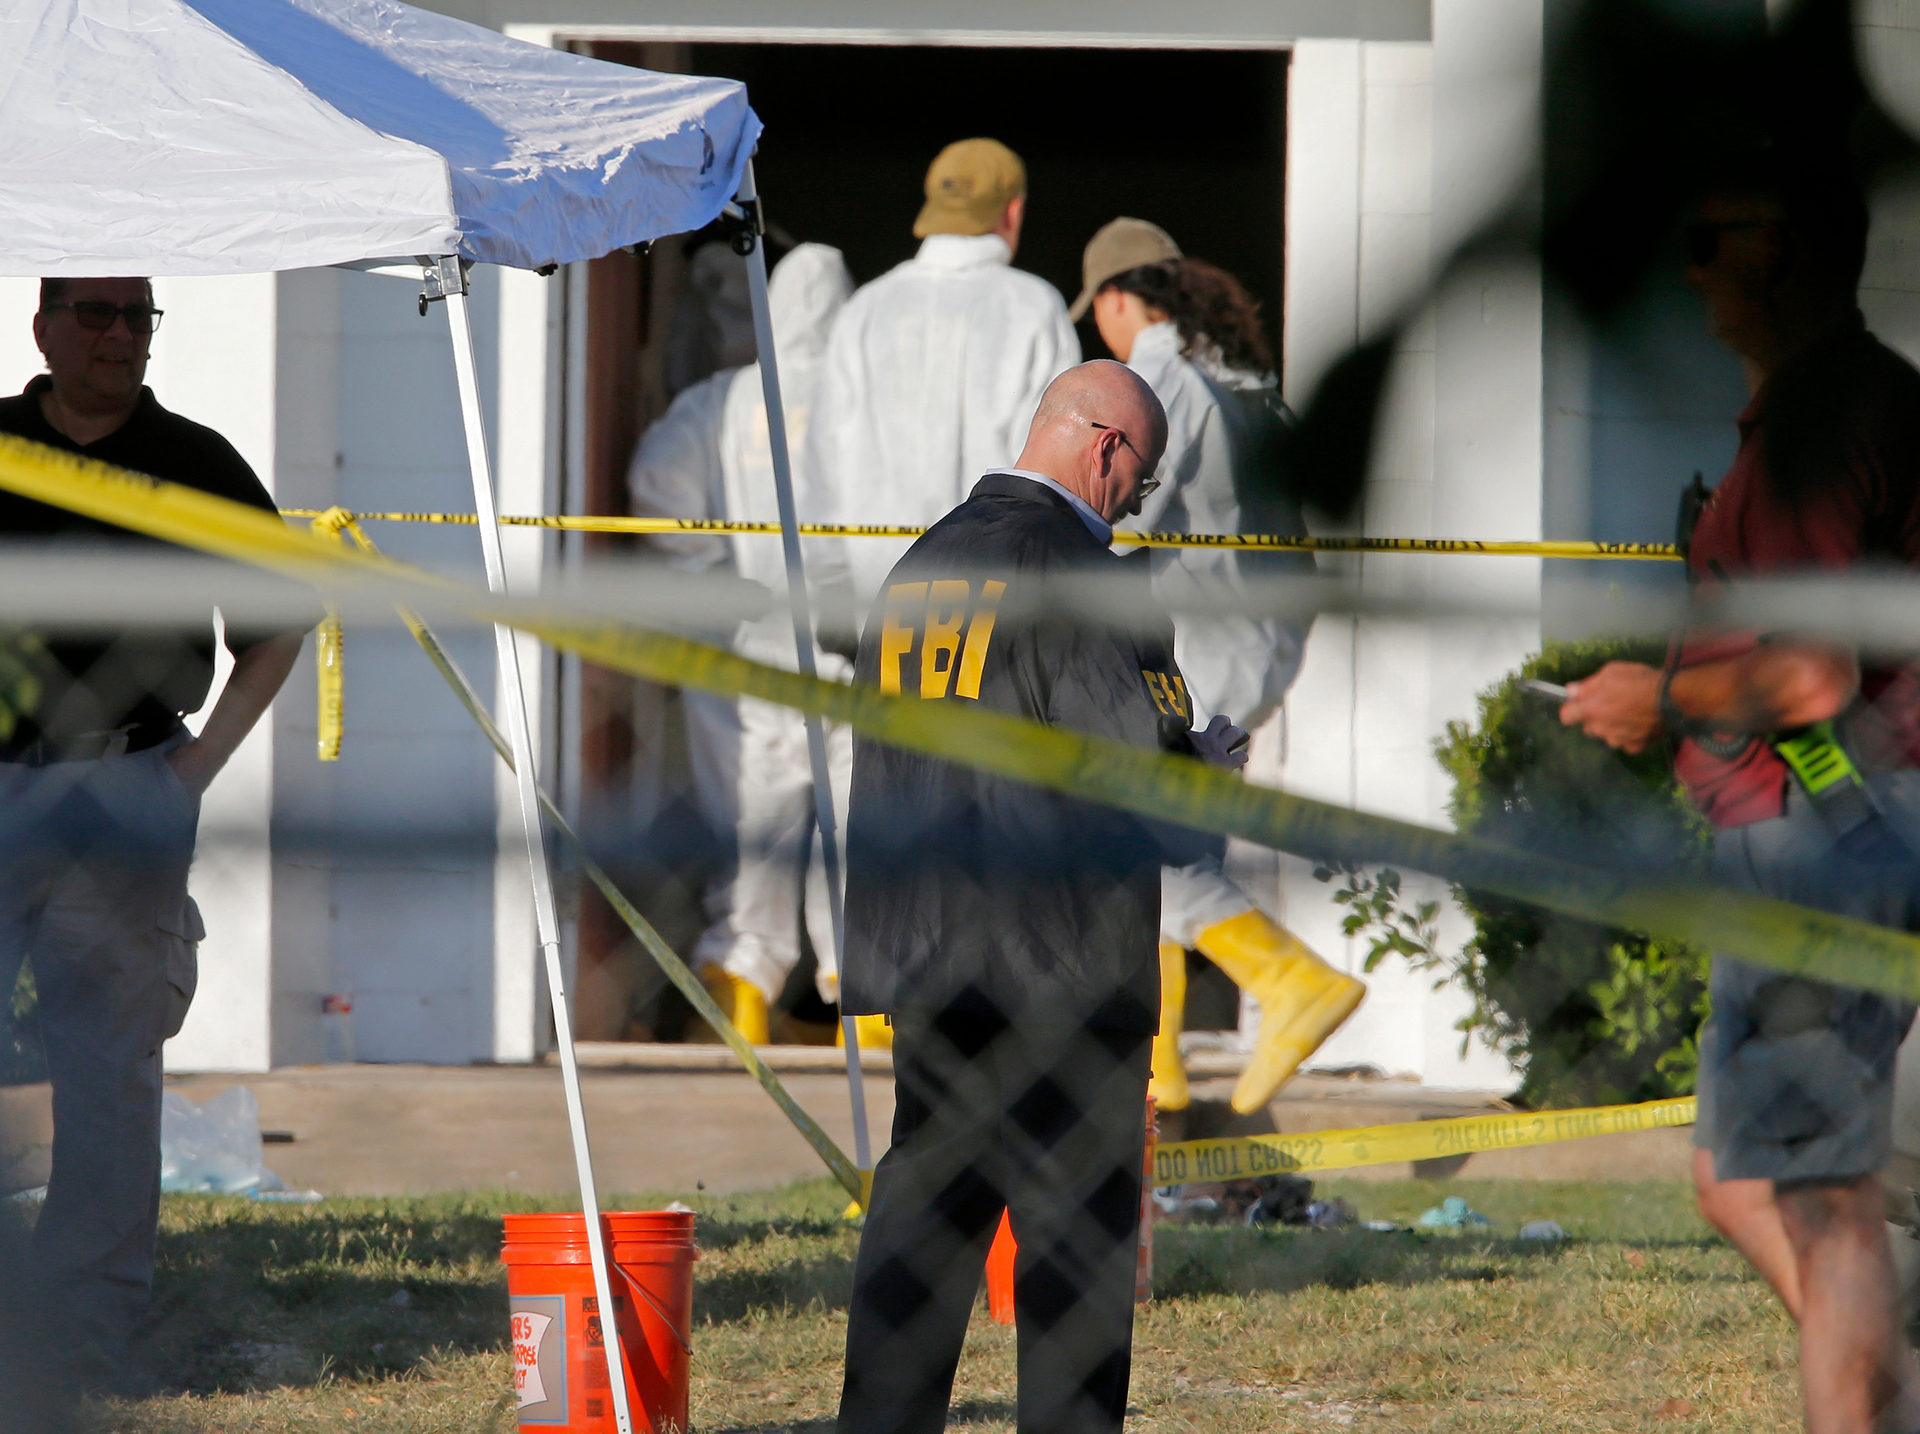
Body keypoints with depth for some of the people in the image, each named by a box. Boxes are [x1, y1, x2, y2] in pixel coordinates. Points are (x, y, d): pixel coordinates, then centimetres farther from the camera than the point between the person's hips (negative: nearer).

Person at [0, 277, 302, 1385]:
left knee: (111, 1065, -1)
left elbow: (276, 630, 14)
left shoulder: (196, 463, 7)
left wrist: (199, 765, 4)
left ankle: (95, 1330, 3)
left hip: (125, 797, -1)